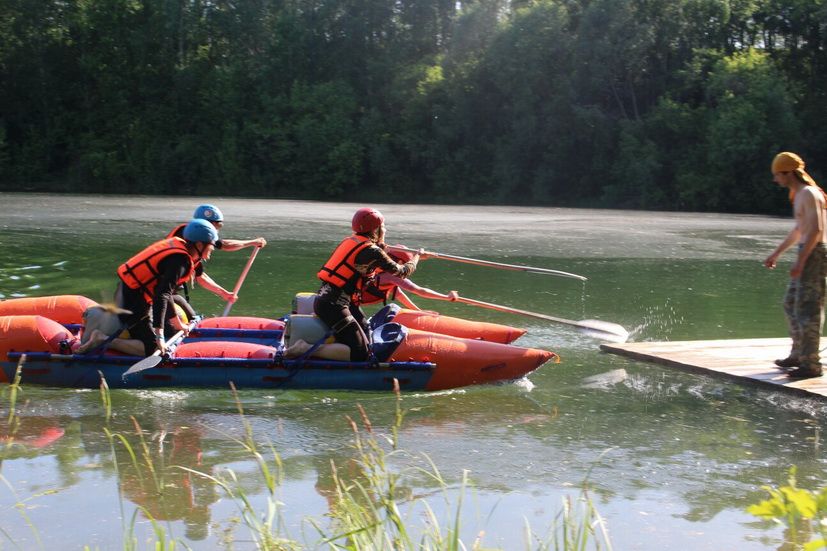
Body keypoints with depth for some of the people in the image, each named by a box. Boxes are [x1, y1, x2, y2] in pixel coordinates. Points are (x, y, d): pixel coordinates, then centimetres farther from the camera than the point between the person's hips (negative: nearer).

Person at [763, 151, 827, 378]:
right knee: (791, 304, 15)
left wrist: (800, 261, -25)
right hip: (807, 252, 10)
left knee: (807, 309, -9)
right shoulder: (799, 195, 17)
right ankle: (799, 354, 23)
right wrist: (776, 253, 27)